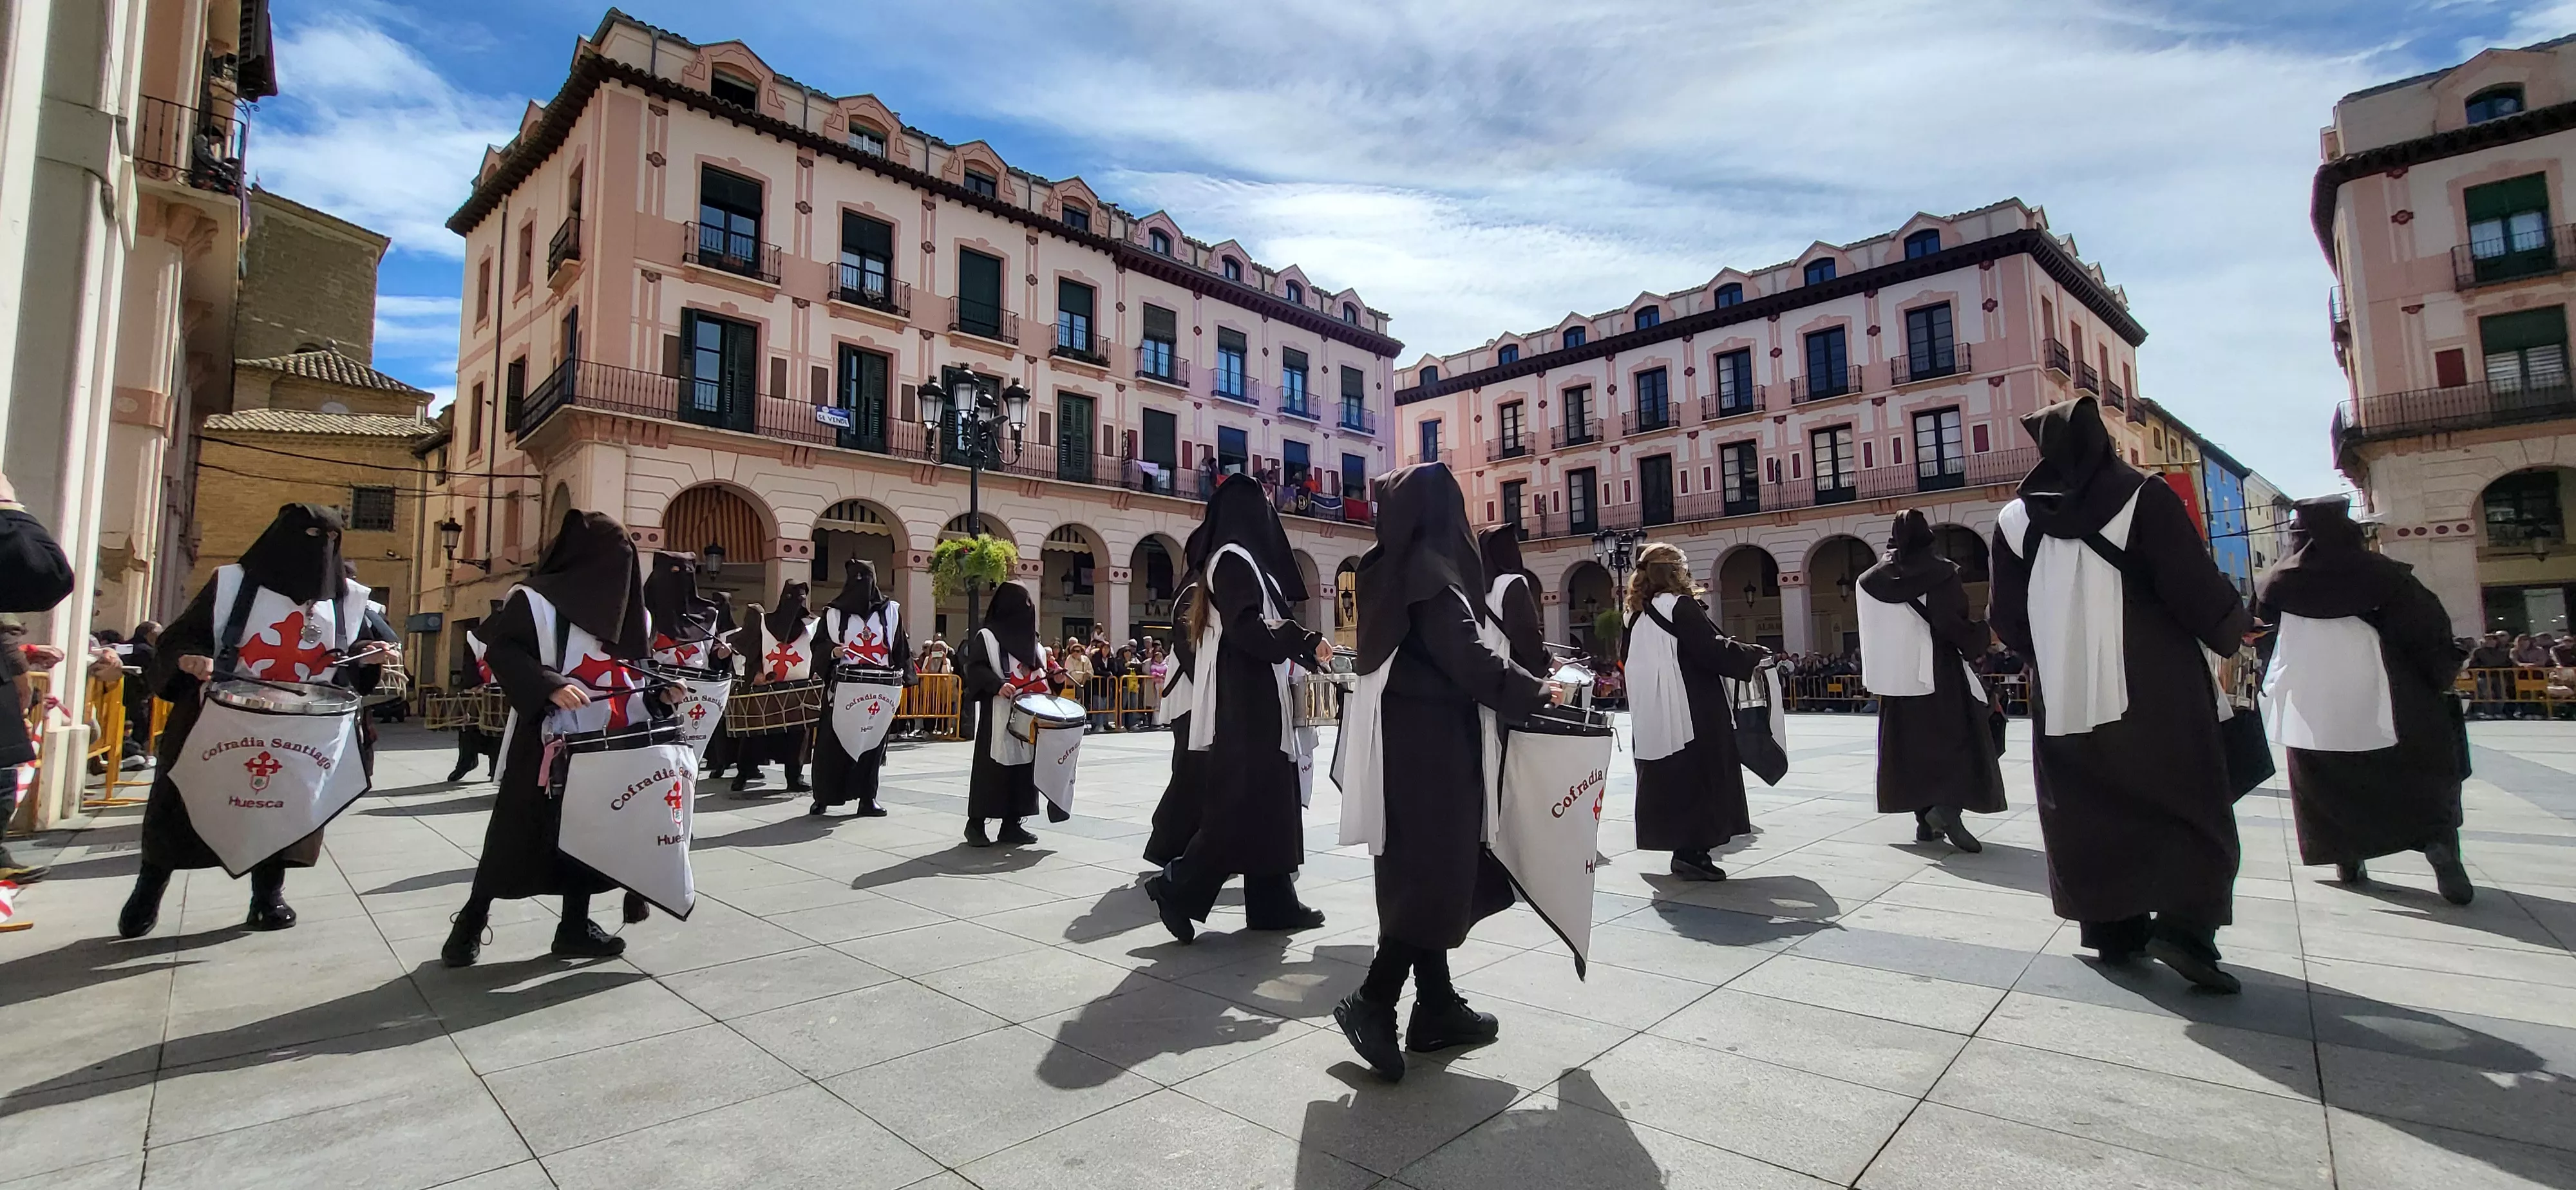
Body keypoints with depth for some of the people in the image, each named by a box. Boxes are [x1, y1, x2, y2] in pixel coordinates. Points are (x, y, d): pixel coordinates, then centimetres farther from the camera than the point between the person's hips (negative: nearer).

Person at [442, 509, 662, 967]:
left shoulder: (630, 612, 12)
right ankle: (471, 921, 21)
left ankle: (575, 926, 19)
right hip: (548, 742, -6)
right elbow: (500, 649, -14)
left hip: (607, 745, 6)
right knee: (516, 832, 2)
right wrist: (550, 687, -25)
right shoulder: (536, 599, -7)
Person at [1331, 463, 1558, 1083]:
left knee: (1419, 872, 11)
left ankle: (1438, 1008, 20)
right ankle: (1373, 1001, -2)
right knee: (1435, 873, -3)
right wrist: (1537, 693, -7)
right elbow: (1468, 655, -20)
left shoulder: (1390, 572, 13)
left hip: (1405, 740, 9)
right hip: (1431, 743, -9)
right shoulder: (1431, 574, -14)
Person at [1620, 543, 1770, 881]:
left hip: (1654, 717, 8)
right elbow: (1712, 650, -17)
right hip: (1693, 714, -8)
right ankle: (1692, 850, -2)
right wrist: (1756, 654, -3)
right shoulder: (1681, 605, -11)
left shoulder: (1638, 615, 12)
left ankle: (1683, 847, 21)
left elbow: (1626, 656, 21)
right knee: (1700, 778, -1)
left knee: (1669, 779, 13)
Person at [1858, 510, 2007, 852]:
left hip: (1897, 675, 4)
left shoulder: (1873, 579, 4)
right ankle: (1947, 806, -16)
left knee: (1911, 743, 10)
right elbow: (1954, 625, -13)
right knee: (1962, 740, 2)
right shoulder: (1941, 572, -9)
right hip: (1941, 673, -4)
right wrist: (1985, 634, 3)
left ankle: (1925, 819, 12)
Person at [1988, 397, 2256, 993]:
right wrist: (2235, 631, 11)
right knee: (2189, 806, 7)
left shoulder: (2016, 519, 0)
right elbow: (2197, 588, -9)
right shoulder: (2143, 498, -8)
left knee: (2094, 811, 12)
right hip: (2155, 688, -2)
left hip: (2065, 695, 3)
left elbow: (2006, 616, 6)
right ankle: (2184, 924, -5)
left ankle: (2113, 927, 15)